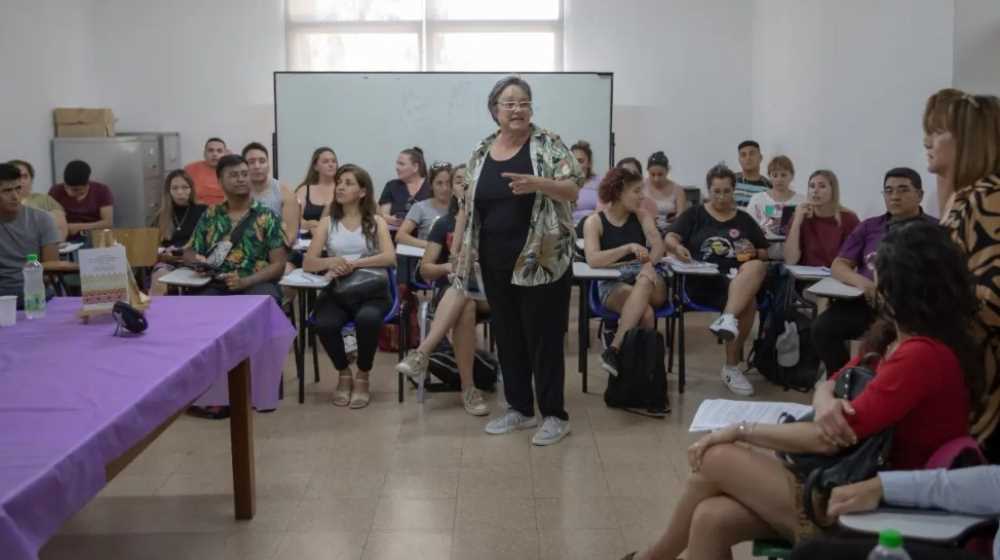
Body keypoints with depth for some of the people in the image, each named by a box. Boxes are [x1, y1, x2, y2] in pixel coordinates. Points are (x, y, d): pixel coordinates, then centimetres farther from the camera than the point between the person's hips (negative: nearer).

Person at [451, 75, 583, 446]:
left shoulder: (548, 144, -4)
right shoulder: (481, 153, 9)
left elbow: (572, 190, -11)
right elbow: (468, 207, 13)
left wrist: (536, 183, -28)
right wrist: (459, 253, 10)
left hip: (540, 261, -5)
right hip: (496, 264, 5)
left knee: (544, 338, 0)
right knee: (507, 337, 12)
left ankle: (555, 415, 11)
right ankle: (519, 408, 25)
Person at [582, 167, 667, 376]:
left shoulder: (642, 216, 10)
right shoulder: (594, 222, -1)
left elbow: (658, 247, -4)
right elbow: (593, 260, -17)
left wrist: (648, 264, -25)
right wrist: (629, 248, -24)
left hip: (650, 283, 3)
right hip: (612, 285, -2)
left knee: (644, 281, -37)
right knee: (645, 312, -36)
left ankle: (614, 350, -39)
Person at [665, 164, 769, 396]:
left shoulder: (744, 220, 22)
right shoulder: (694, 215, 14)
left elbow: (765, 252, 25)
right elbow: (670, 238, 0)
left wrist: (754, 253, 1)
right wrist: (677, 247, -23)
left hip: (739, 279, 3)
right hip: (702, 282, -3)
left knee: (757, 267, -34)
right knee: (748, 304, -32)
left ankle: (728, 320, -43)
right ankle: (731, 366, -31)